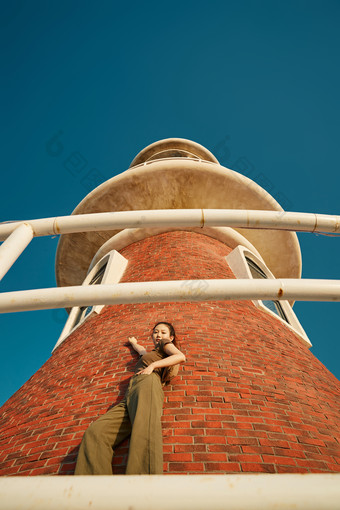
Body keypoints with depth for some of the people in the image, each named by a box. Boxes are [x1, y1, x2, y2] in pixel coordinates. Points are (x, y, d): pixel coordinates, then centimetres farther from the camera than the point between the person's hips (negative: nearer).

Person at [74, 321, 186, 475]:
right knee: (95, 432, -21)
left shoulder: (165, 343, 24)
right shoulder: (151, 353, 44)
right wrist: (133, 342, 87)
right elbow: (141, 350, 68)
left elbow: (181, 356, 2)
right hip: (128, 399, 7)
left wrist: (153, 365, -1)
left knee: (144, 432, -40)